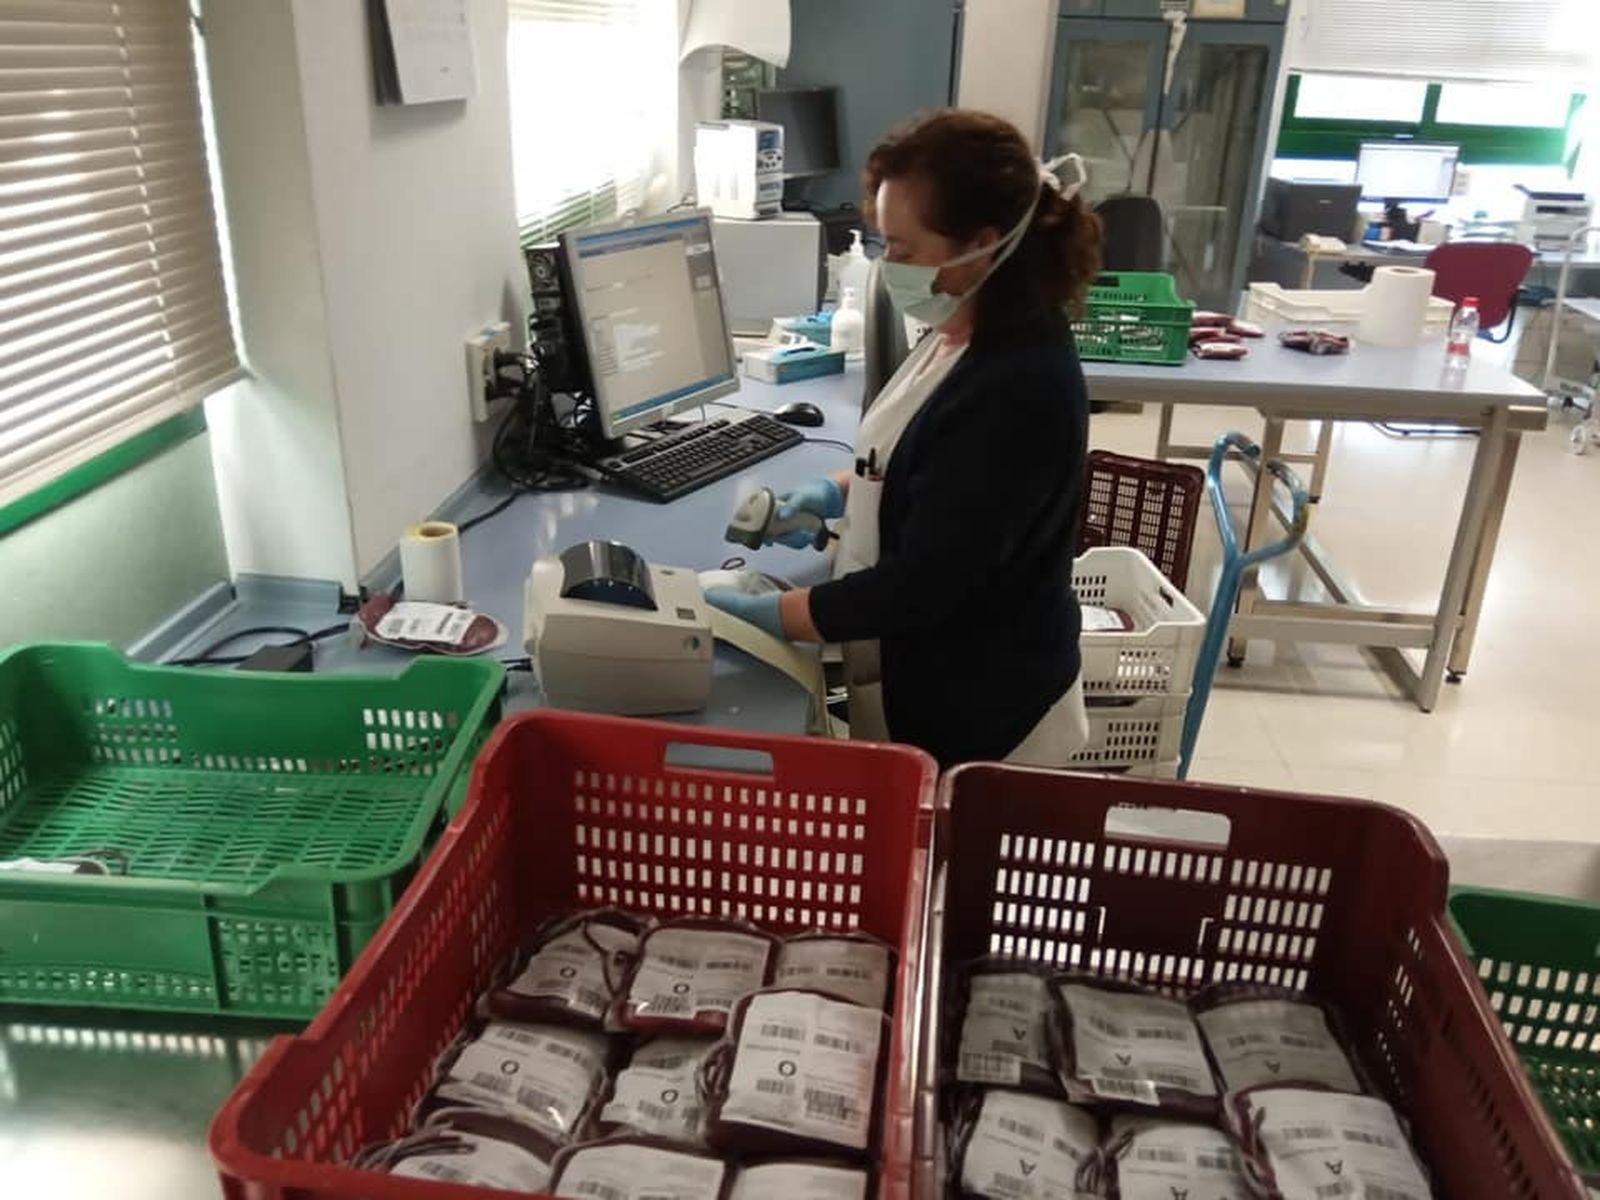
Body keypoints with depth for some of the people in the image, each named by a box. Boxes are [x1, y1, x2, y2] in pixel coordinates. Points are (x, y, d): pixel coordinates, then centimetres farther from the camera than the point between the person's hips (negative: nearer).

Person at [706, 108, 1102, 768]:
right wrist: (842, 492, 1)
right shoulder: (966, 336, 1)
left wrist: (761, 613, -22)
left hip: (976, 722, -9)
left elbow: (920, 585, -28)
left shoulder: (1016, 388, -29)